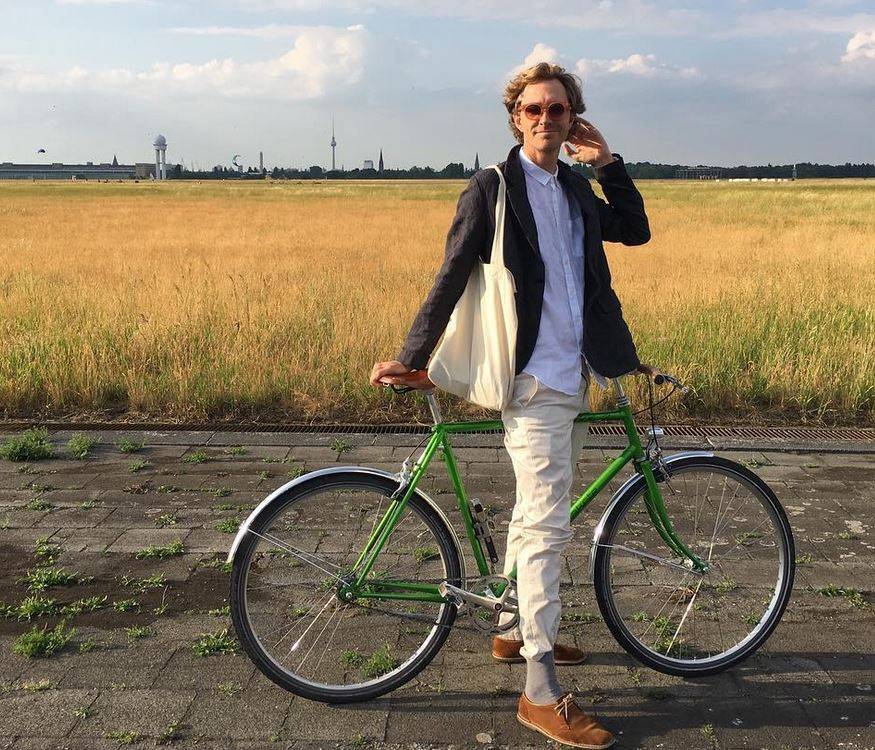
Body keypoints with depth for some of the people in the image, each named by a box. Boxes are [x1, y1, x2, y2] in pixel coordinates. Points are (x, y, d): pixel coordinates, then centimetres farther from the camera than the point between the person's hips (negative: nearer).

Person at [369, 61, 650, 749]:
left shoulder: (577, 188, 13)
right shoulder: (492, 189, -8)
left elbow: (636, 230, 17)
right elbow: (452, 276, -9)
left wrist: (608, 163, 7)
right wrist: (411, 357, -8)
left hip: (575, 375, 8)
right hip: (532, 378, -8)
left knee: (538, 513, 18)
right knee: (547, 524, -10)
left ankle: (517, 630, 35)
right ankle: (541, 691, -2)